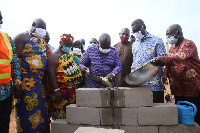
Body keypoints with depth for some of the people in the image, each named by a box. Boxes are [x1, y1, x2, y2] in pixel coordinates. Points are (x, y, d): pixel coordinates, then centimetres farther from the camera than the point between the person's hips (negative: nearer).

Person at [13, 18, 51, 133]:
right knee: (27, 111, 0)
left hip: (41, 83, 7)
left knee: (41, 111, 12)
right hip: (26, 83, -6)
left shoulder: (43, 42, 18)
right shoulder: (22, 37, -3)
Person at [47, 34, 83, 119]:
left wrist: (82, 69, 9)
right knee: (61, 114, -3)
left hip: (75, 90, 8)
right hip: (62, 91, -8)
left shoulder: (71, 54, 16)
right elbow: (51, 72, -18)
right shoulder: (55, 55, -9)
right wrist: (56, 90, -24)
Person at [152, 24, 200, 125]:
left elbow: (180, 57, -30)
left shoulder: (188, 44, -10)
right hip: (178, 89, 8)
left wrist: (164, 59, -47)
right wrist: (165, 74, -1)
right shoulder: (172, 47, 16)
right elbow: (169, 63, 19)